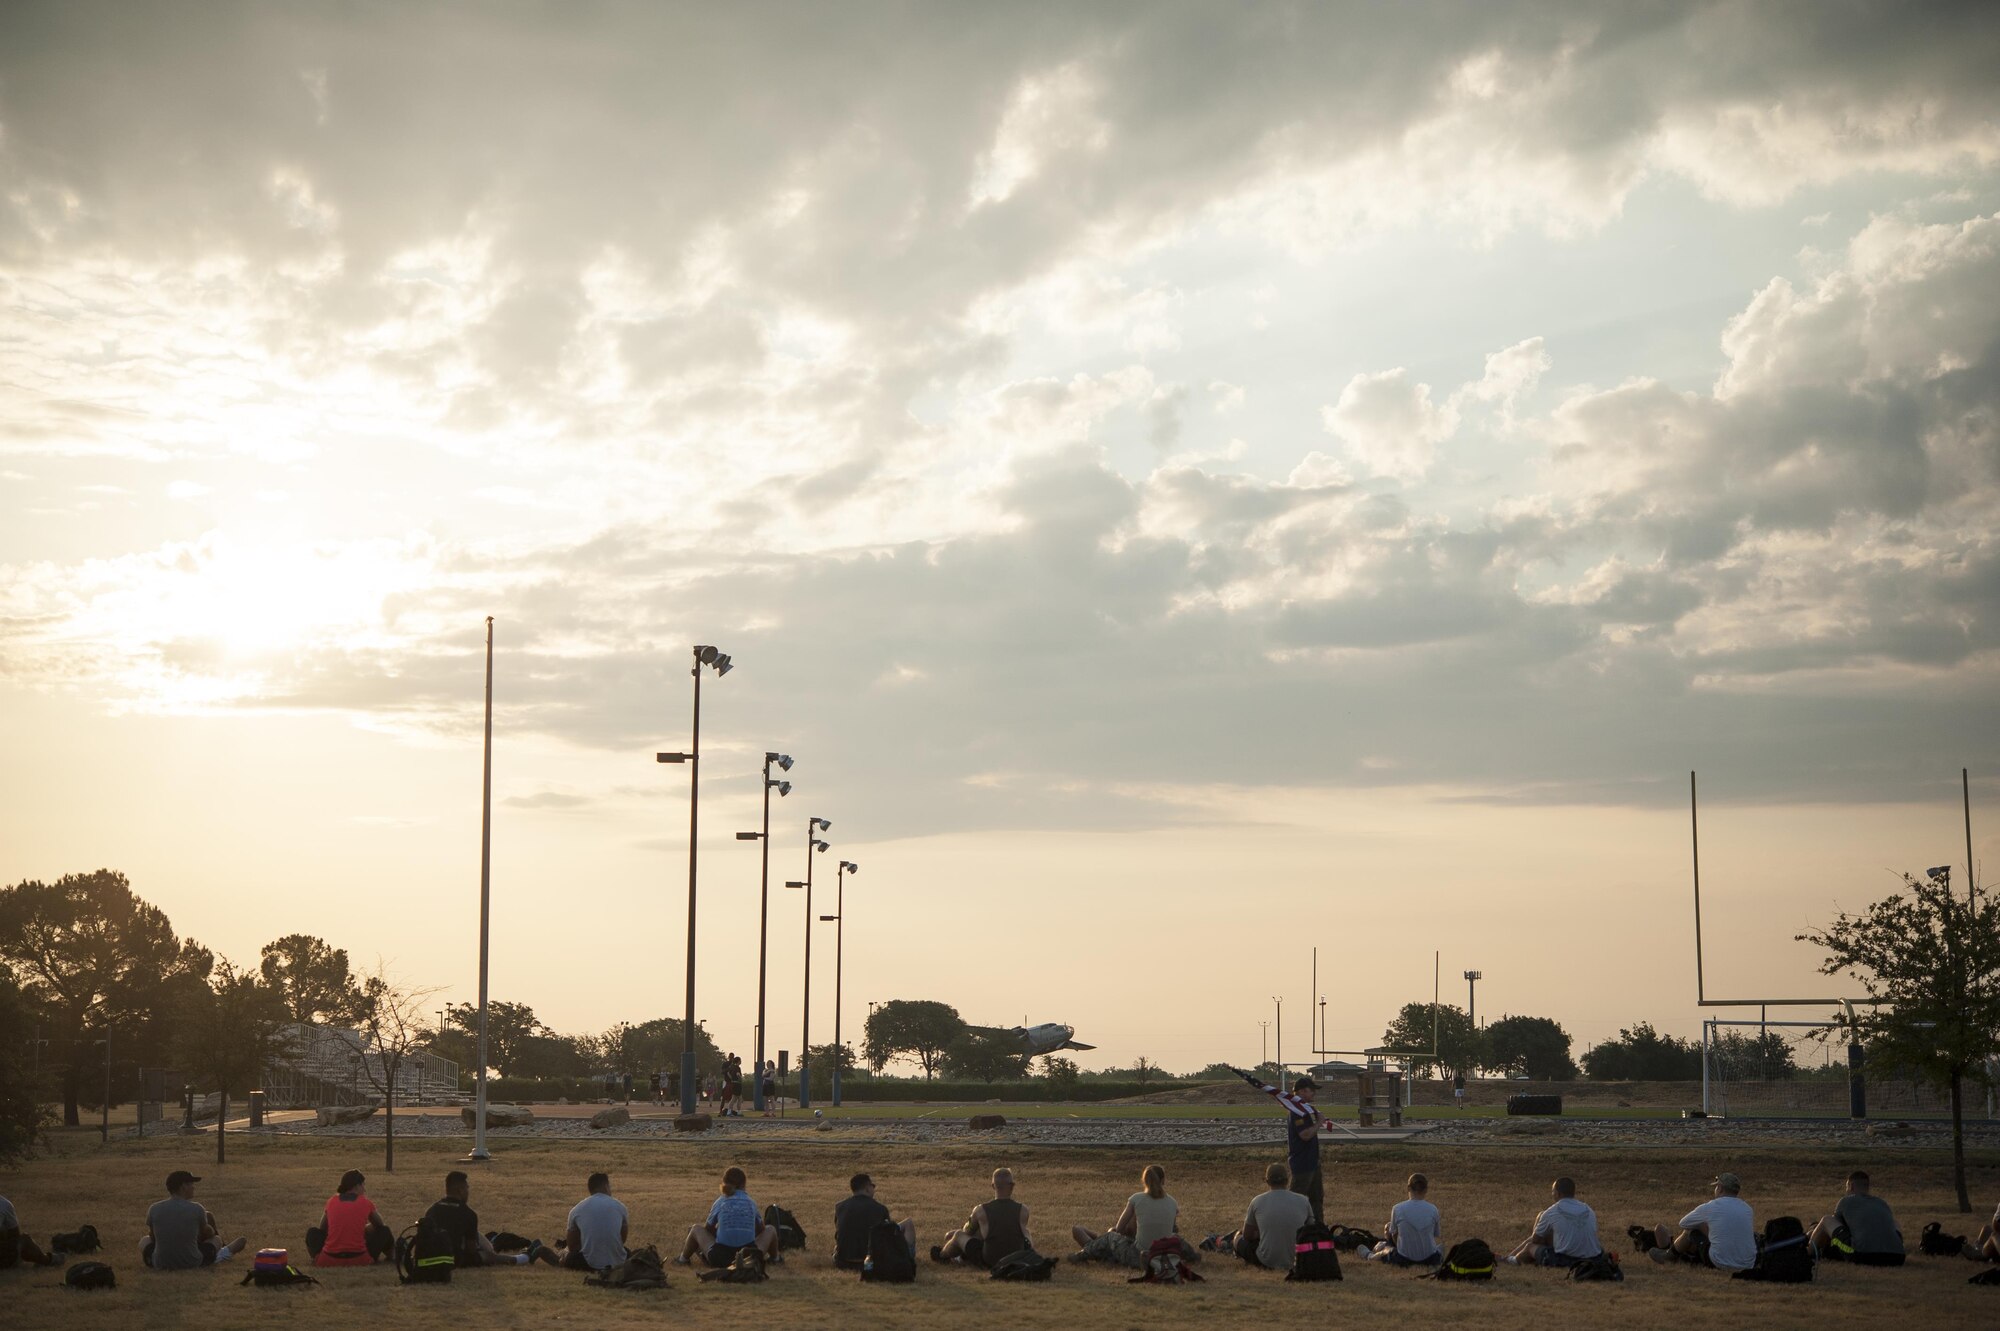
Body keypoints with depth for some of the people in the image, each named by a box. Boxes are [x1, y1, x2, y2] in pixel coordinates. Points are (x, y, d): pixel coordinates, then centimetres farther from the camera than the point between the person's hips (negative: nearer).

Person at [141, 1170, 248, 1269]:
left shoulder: (154, 1209, -9)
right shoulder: (196, 1209, -12)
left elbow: (152, 1237, 8)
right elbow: (206, 1233, 8)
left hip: (160, 1265, 1)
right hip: (192, 1263, -1)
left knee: (144, 1241, 32)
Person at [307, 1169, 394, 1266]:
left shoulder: (331, 1202, 9)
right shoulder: (366, 1203, 6)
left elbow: (322, 1229, 23)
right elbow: (380, 1225, 24)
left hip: (328, 1261, 1)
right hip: (360, 1261, -1)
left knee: (313, 1232, 28)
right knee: (384, 1231, 22)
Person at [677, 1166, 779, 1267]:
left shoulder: (720, 1202, 4)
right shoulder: (751, 1203, 7)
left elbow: (708, 1228, 14)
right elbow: (761, 1229, 19)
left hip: (719, 1259, 0)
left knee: (696, 1229, 25)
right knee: (770, 1230, 26)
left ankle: (684, 1258, 37)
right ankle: (774, 1258, 42)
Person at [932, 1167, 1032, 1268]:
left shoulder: (981, 1210, -14)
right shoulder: (1023, 1210, -11)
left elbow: (968, 1232, 9)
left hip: (988, 1262, -1)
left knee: (959, 1235, 19)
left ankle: (941, 1255, 53)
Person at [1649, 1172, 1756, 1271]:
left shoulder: (1709, 1208, -7)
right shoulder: (1747, 1208, 7)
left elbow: (1683, 1223, 11)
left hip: (1720, 1265, -5)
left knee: (1690, 1231, 15)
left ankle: (1669, 1254, 39)